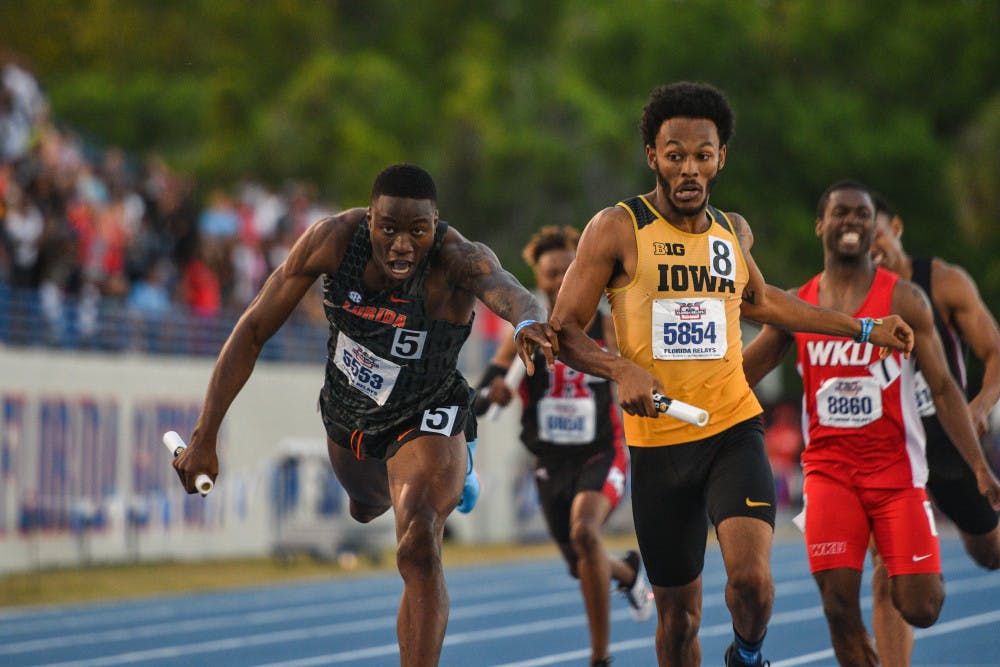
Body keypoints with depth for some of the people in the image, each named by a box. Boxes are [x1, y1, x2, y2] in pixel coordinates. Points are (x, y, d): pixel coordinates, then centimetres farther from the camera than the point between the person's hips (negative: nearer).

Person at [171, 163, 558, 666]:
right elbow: (254, 329, -20)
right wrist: (204, 436, -21)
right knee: (367, 508, 34)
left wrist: (528, 321, -85)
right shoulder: (333, 239, -28)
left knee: (419, 548, -28)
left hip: (424, 420, -5)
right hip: (348, 416, 5)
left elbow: (505, 289, -60)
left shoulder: (459, 260, -36)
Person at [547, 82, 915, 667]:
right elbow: (564, 331, -5)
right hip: (657, 442, -2)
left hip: (734, 429, 2)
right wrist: (623, 370, -24)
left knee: (751, 576, -20)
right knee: (679, 613, 5)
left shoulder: (733, 231, 8)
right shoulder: (618, 229, -5)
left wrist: (864, 329, 31)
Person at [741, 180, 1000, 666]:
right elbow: (735, 376, 15)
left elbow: (943, 389, -3)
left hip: (896, 469, -2)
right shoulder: (796, 306, 7)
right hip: (829, 470, 2)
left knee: (919, 609, -7)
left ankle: (929, 577, 30)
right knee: (839, 606, -9)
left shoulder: (903, 299, -2)